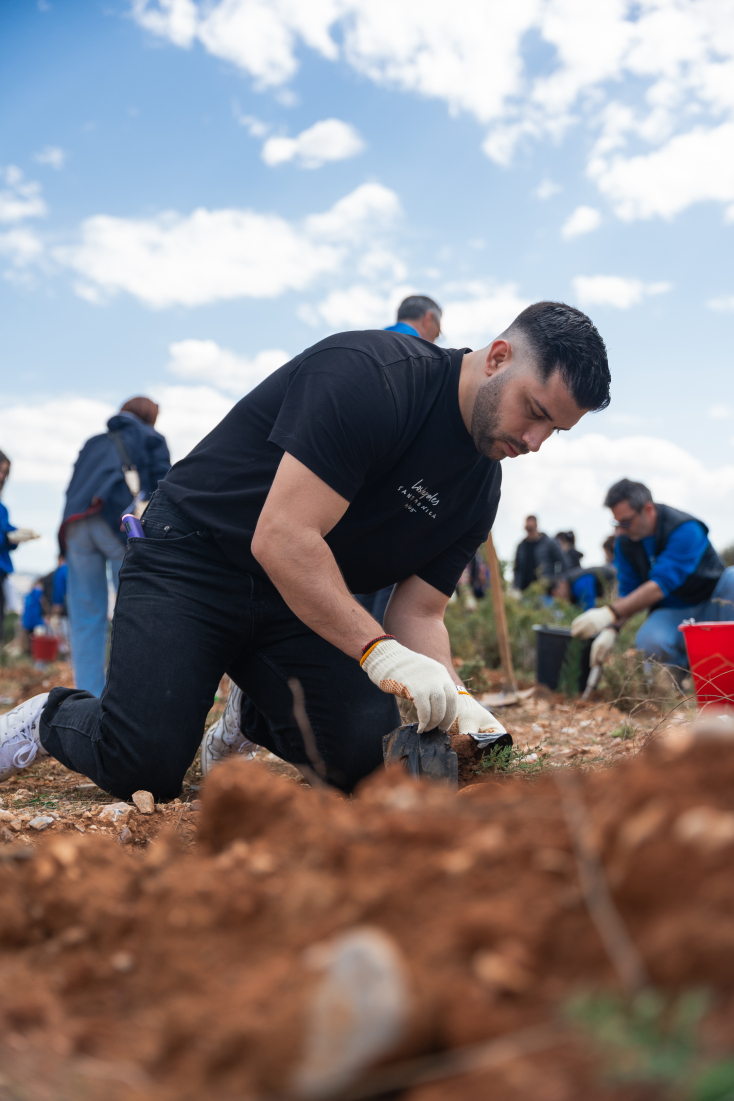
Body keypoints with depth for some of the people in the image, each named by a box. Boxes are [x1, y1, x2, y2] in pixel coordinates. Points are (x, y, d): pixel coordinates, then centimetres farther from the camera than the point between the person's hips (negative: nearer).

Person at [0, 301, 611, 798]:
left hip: (305, 603, 7)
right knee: (146, 766, -21)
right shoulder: (371, 374, -24)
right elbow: (282, 538, -31)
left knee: (368, 748, -13)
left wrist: (454, 697, -19)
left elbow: (419, 612, 0)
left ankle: (255, 716, 18)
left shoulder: (479, 489, 1)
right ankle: (53, 717, 14)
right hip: (190, 565, -7)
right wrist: (381, 650, -36)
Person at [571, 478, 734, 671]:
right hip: (672, 613, 3)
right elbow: (627, 592, -2)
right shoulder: (625, 541, -4)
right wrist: (611, 630, -21)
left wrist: (609, 614, -41)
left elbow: (661, 585, -32)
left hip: (713, 606, -3)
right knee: (649, 641, -32)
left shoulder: (685, 530, -24)